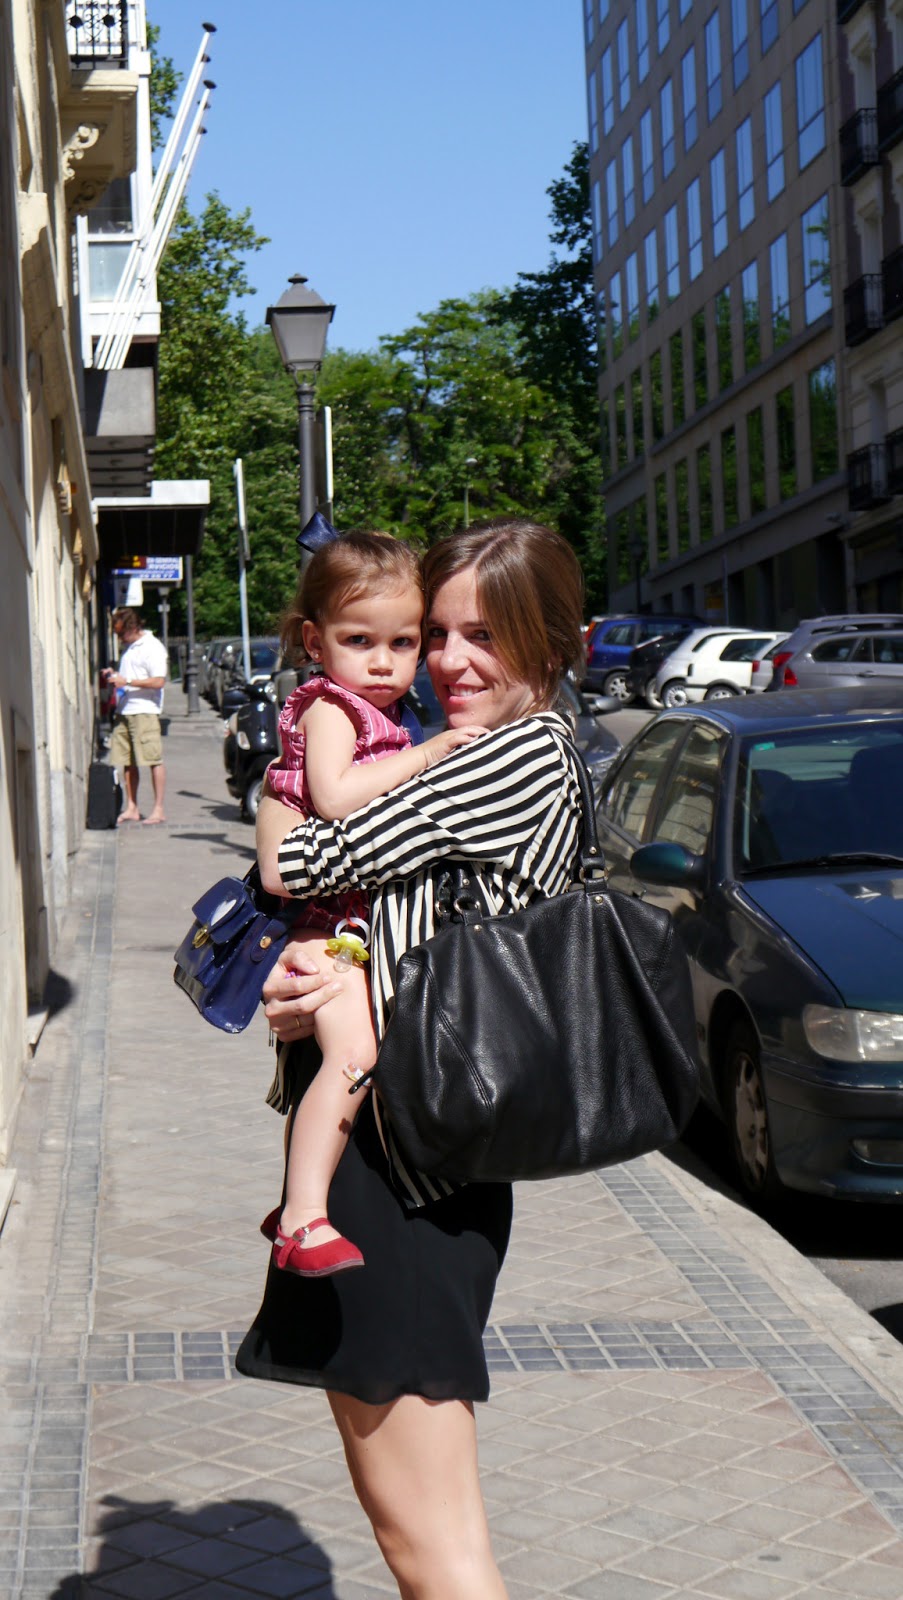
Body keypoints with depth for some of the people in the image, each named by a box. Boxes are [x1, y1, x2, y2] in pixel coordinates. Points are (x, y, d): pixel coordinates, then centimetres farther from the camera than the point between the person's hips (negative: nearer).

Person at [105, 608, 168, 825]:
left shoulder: (153, 647, -9)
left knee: (153, 760, -5)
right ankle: (131, 809, 13)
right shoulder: (129, 646, 17)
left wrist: (127, 682, -18)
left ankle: (158, 809, -2)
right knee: (127, 762, 8)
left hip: (144, 711, -9)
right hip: (124, 710, 9)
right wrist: (113, 676, 10)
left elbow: (159, 682, -17)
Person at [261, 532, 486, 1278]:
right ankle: (304, 1217, -29)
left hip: (375, 919, 10)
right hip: (330, 917, -10)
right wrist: (423, 756, -22)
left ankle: (300, 1202, 32)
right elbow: (332, 795, -26)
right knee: (353, 1053, -27)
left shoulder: (386, 719, 19)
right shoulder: (328, 706, -8)